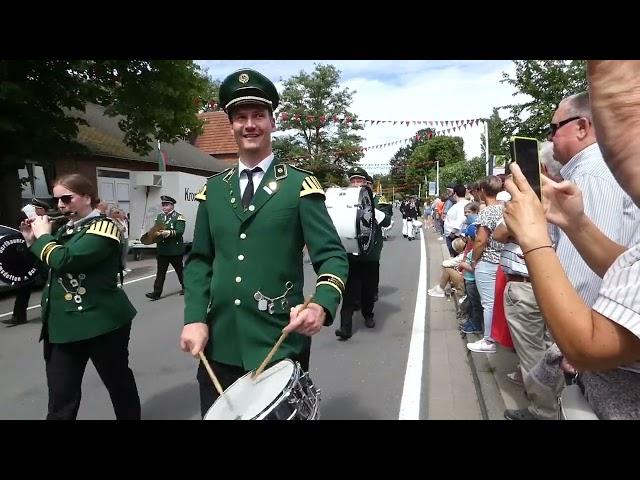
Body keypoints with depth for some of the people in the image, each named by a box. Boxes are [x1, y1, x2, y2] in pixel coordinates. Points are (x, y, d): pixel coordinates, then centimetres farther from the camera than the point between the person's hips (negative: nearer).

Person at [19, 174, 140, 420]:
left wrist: (43, 235, -9)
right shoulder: (67, 228, 13)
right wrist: (32, 240, 9)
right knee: (60, 401, 7)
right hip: (62, 324, 7)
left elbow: (63, 260, -25)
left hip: (100, 320, -7)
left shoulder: (103, 226, -11)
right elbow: (48, 267, 21)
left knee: (119, 381, 12)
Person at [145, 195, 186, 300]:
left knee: (179, 269, 11)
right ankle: (156, 293, 3)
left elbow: (180, 232, -19)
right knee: (160, 272, 3)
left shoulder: (178, 217, -7)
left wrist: (168, 233, -33)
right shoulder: (159, 217, 13)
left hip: (175, 250, -5)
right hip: (162, 250, 5)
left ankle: (185, 287, 30)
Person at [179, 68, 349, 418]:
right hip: (218, 345, 4)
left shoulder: (300, 185, -4)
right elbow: (199, 259, 10)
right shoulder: (213, 189, 8)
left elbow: (332, 256, -9)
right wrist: (194, 319, -4)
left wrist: (322, 305, -28)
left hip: (279, 345, -3)